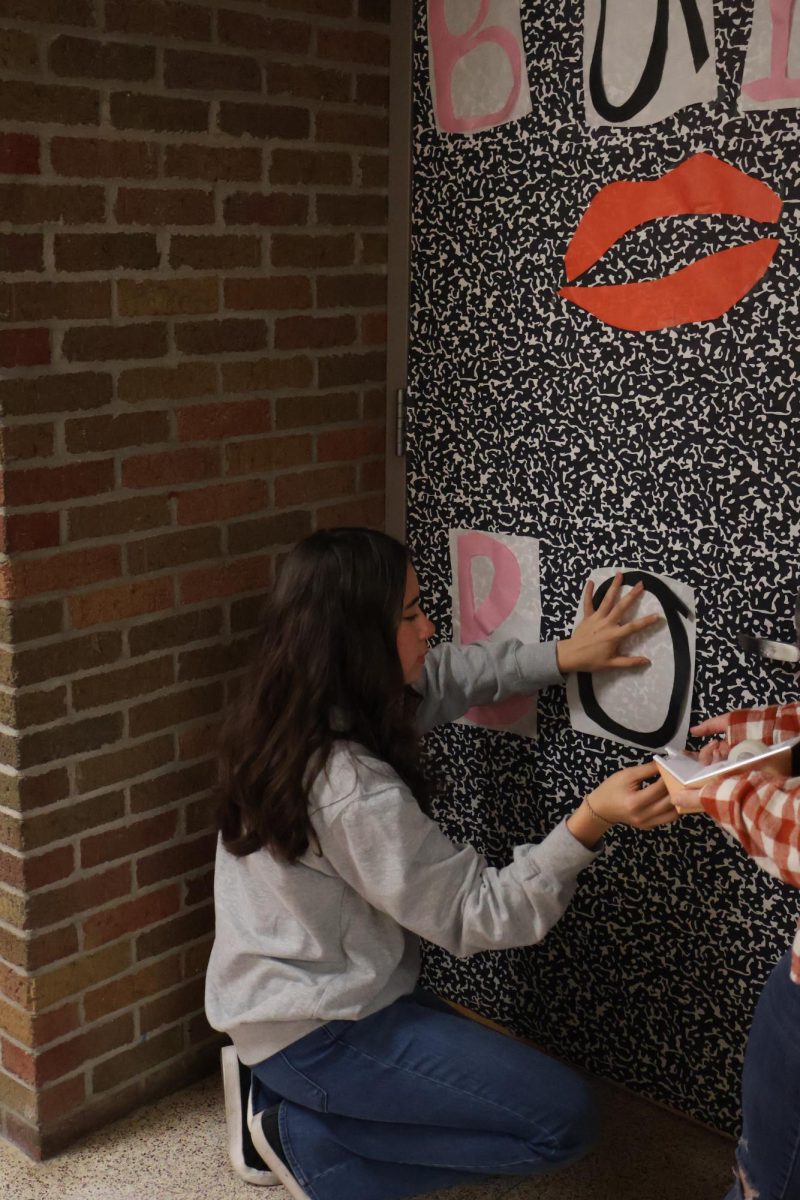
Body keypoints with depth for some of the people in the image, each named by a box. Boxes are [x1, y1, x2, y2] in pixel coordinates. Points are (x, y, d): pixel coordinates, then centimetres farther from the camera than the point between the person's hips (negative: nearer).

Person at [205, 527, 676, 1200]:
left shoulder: (291, 712, -4)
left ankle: (280, 1096, 14)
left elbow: (447, 676, 10)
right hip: (315, 1032, -9)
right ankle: (306, 1142, -2)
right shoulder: (353, 790, -32)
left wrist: (562, 657, 4)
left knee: (493, 1069, 25)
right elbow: (478, 915, -24)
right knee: (562, 1119, -7)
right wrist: (590, 822, -33)